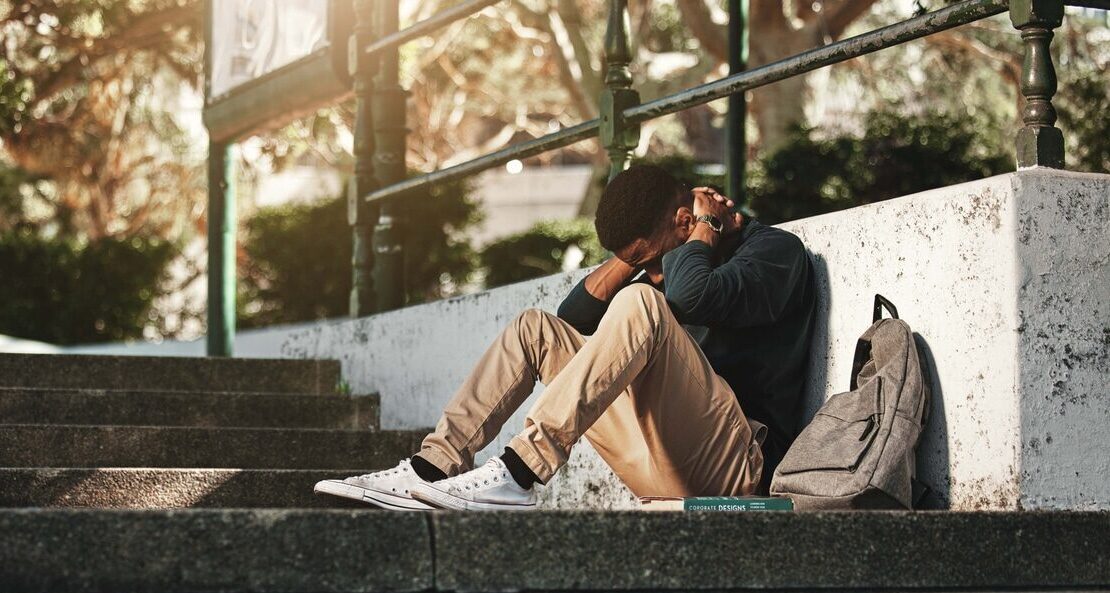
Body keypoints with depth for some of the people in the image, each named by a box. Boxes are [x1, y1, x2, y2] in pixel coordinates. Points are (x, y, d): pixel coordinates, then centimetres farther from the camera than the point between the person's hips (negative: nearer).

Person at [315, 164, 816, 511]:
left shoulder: (774, 250, -3)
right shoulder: (669, 260, 22)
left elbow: (693, 294, -24)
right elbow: (575, 317, 19)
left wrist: (704, 227, -5)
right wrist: (632, 257, 7)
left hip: (738, 467, -8)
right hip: (671, 469, 8)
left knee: (640, 304, -28)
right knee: (535, 328, 9)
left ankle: (520, 474, -36)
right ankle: (435, 466, -9)